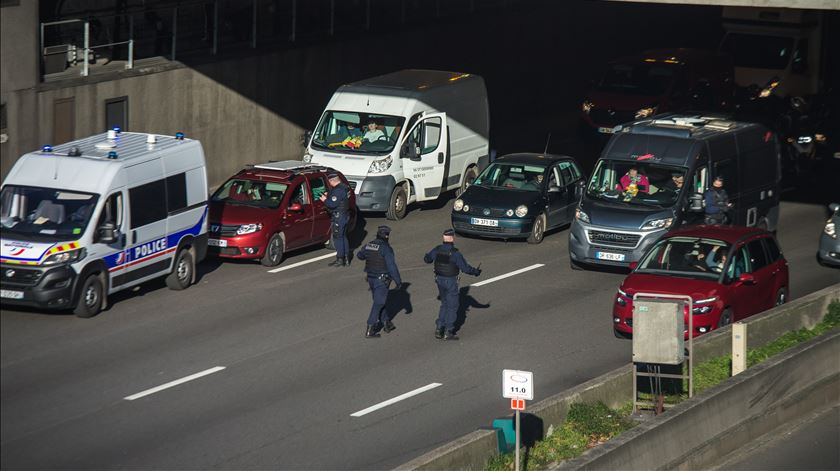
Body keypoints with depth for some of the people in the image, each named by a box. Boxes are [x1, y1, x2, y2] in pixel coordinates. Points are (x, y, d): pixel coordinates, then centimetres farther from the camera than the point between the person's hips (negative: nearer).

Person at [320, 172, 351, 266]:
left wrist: (325, 200, -7)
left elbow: (333, 204, -24)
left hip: (339, 216, -10)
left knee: (338, 238, -4)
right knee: (343, 237, 17)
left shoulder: (338, 190, -22)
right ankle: (346, 258, 20)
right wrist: (329, 196, 13)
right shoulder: (345, 187, 10)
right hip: (345, 215, 10)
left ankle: (340, 259, -3)